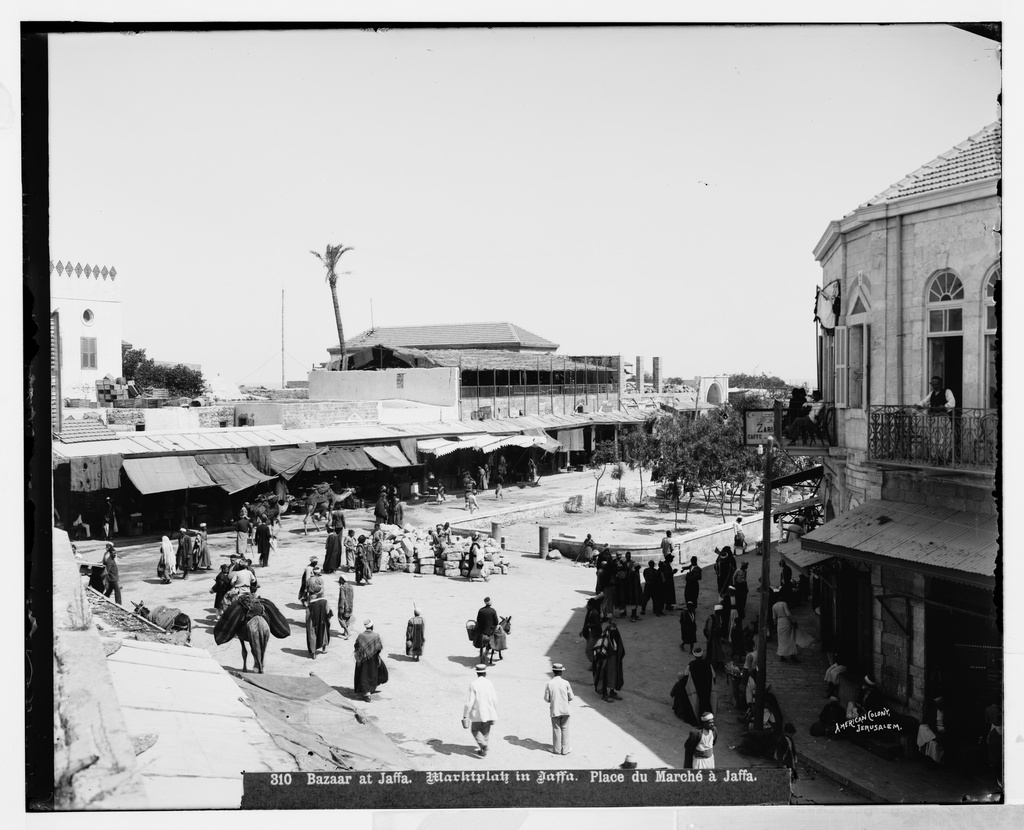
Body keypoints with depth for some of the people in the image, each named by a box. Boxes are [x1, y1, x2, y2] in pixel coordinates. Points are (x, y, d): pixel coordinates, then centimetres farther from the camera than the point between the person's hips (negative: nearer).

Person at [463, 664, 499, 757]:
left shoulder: (473, 684, -14)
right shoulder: (489, 683, -5)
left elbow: (469, 702, -15)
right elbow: (494, 700, -2)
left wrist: (465, 715, -8)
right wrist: (495, 713, 11)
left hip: (477, 713, -3)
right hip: (489, 713, 3)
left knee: (475, 730, 15)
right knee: (485, 732, 19)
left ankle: (483, 745, -4)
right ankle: (482, 749, 22)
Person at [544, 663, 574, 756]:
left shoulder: (549, 684, -10)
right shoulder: (565, 683, -10)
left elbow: (546, 699, -6)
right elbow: (571, 697, -4)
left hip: (554, 710, 0)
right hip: (565, 710, 0)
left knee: (556, 729, 11)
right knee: (565, 729, 10)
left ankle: (557, 749, 16)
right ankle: (565, 749, 13)